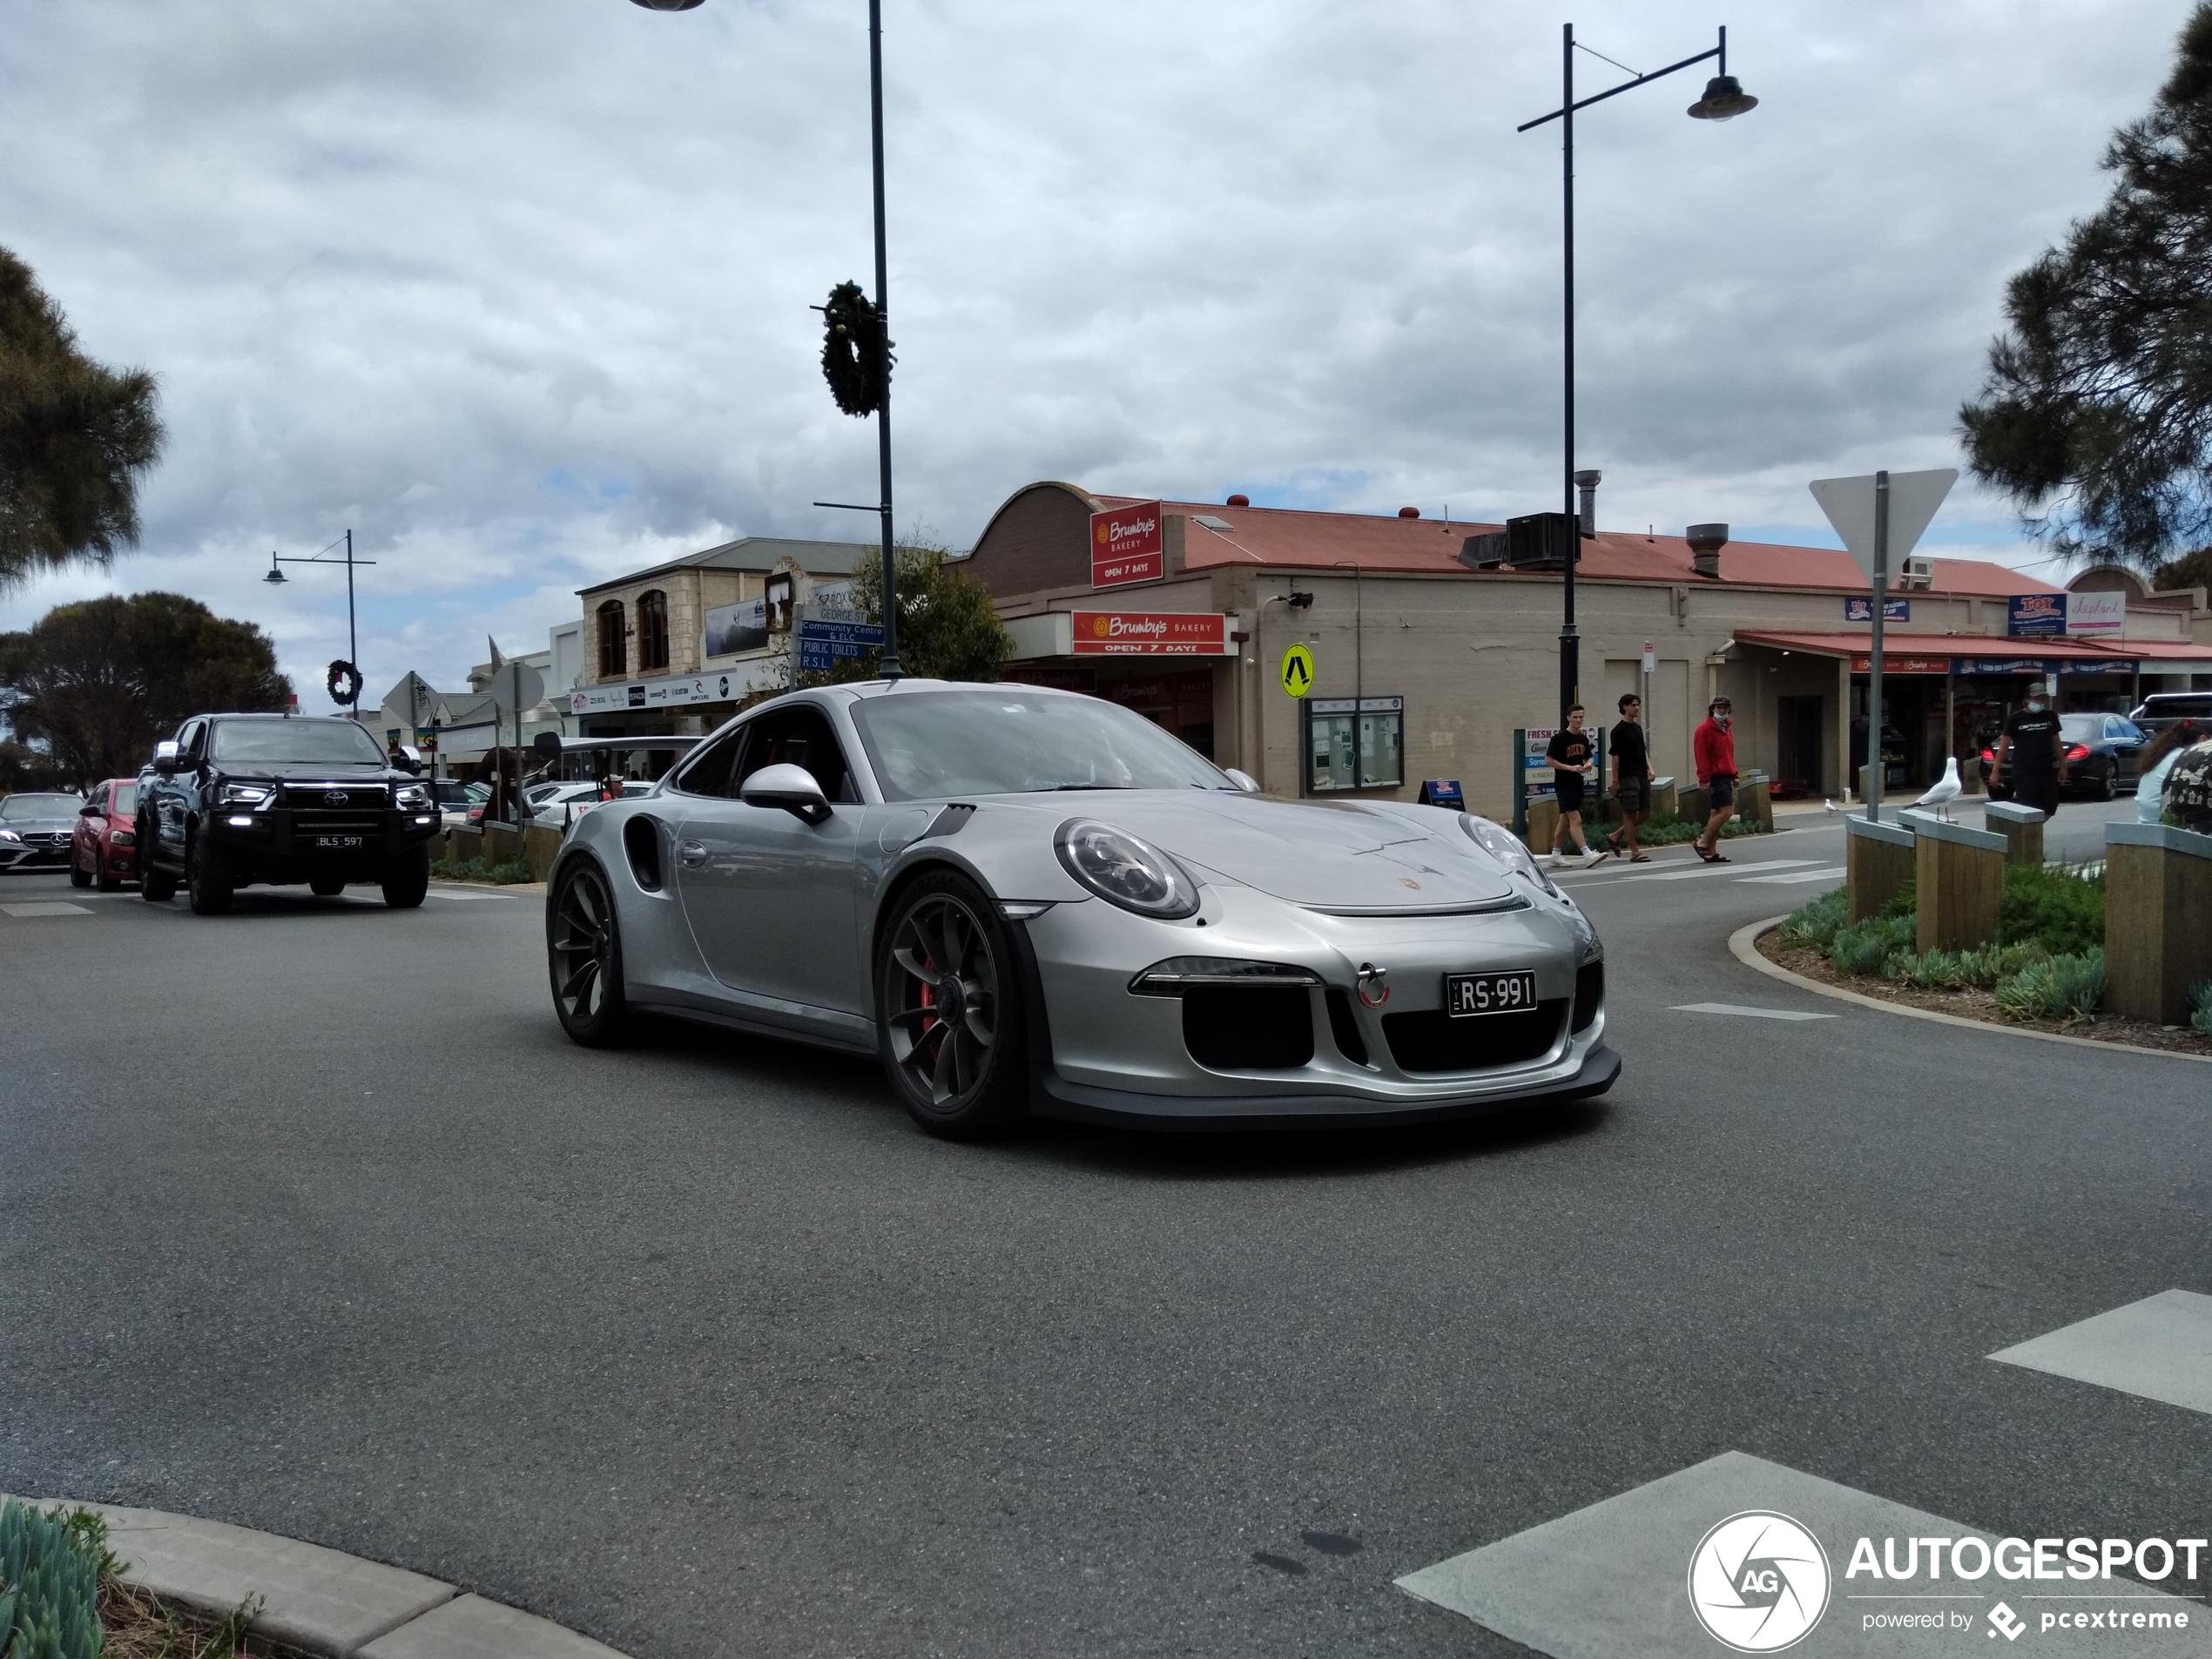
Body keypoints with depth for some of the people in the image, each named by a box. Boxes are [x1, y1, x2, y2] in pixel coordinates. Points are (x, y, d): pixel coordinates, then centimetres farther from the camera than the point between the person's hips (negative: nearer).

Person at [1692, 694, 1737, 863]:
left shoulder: (1726, 729, 18)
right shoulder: (1704, 729, -10)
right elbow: (1701, 755, -15)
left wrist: (1734, 775, 19)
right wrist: (1705, 778, -20)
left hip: (1725, 777, 9)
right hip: (1715, 778, -9)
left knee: (1717, 813, 8)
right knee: (1726, 811, -15)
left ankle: (1711, 852, 10)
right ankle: (1703, 842, -7)